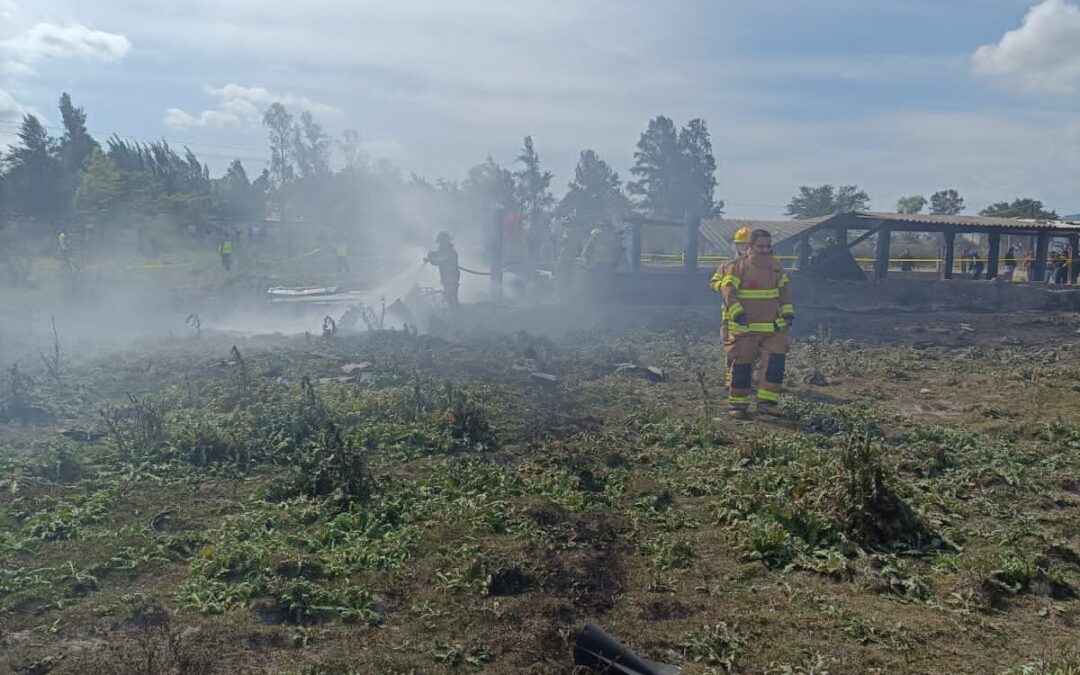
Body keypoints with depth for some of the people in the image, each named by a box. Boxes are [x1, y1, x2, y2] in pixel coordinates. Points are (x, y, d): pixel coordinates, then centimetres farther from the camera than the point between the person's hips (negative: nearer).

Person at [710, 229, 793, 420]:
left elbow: (784, 290, 21)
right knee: (742, 365, 2)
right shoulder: (737, 267, -6)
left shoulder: (776, 268, 12)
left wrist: (788, 311, 10)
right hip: (745, 327, -4)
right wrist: (736, 311, -26)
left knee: (776, 360, -8)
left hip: (773, 327, 5)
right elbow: (727, 290, -14)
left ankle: (767, 401, -1)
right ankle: (737, 404, 14)